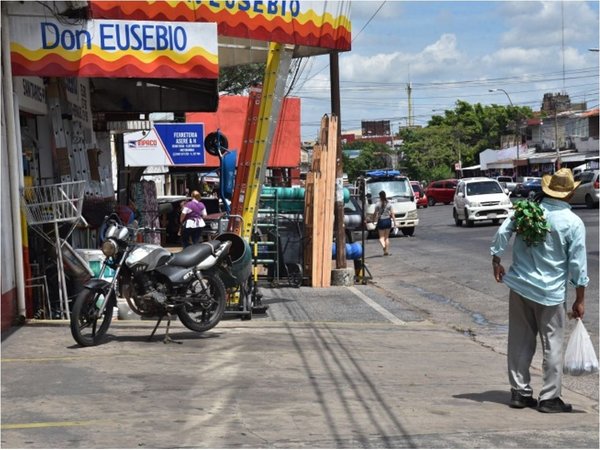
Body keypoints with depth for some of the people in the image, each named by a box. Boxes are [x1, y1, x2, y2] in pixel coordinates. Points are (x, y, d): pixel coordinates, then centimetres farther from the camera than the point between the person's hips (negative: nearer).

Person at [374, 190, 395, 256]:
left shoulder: (378, 205, -7)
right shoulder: (389, 204, 0)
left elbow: (376, 214, -7)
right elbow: (392, 214, -1)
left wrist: (375, 221, 4)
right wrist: (394, 221, 3)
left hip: (381, 221, -2)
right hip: (388, 221, 2)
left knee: (381, 237, 4)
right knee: (387, 237, 12)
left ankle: (383, 245, -26)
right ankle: (386, 250, 10)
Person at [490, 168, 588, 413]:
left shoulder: (527, 209, -1)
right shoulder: (573, 223, -10)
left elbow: (501, 233, -4)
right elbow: (577, 264, -8)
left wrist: (496, 260, 10)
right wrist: (580, 300, -1)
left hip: (519, 285, 4)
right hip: (551, 292, -4)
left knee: (520, 341, 12)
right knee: (552, 345, 6)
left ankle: (520, 392, 19)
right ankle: (549, 398, 9)